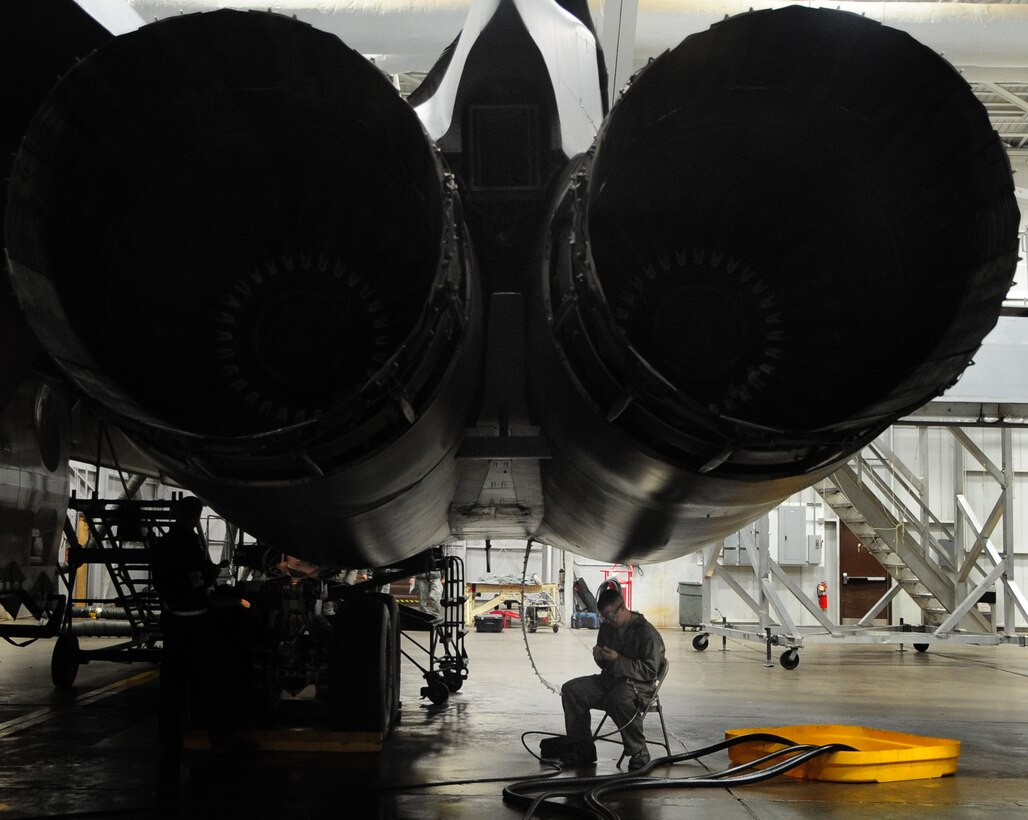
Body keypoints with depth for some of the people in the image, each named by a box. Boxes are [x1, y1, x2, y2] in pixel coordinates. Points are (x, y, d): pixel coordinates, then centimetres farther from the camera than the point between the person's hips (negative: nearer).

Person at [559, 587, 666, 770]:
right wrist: (599, 657, -2)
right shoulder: (607, 627, 11)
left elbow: (650, 671, -16)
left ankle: (639, 753, -22)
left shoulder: (647, 632, -13)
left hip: (639, 685, -8)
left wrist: (618, 660, -22)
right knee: (571, 690, -10)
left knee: (619, 698, -41)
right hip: (610, 679, 8)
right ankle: (583, 749, -4)